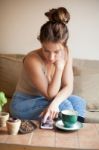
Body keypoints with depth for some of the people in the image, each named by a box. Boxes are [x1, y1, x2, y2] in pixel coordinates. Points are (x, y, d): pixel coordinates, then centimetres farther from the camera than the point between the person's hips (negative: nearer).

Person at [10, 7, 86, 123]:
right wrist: (59, 67, -35)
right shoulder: (32, 60, -29)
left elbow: (68, 87, -15)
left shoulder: (66, 54, -13)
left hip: (44, 99, 5)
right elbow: (50, 95, -25)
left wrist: (55, 102, -35)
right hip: (23, 104, -5)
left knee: (78, 102, -18)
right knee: (64, 105, -26)